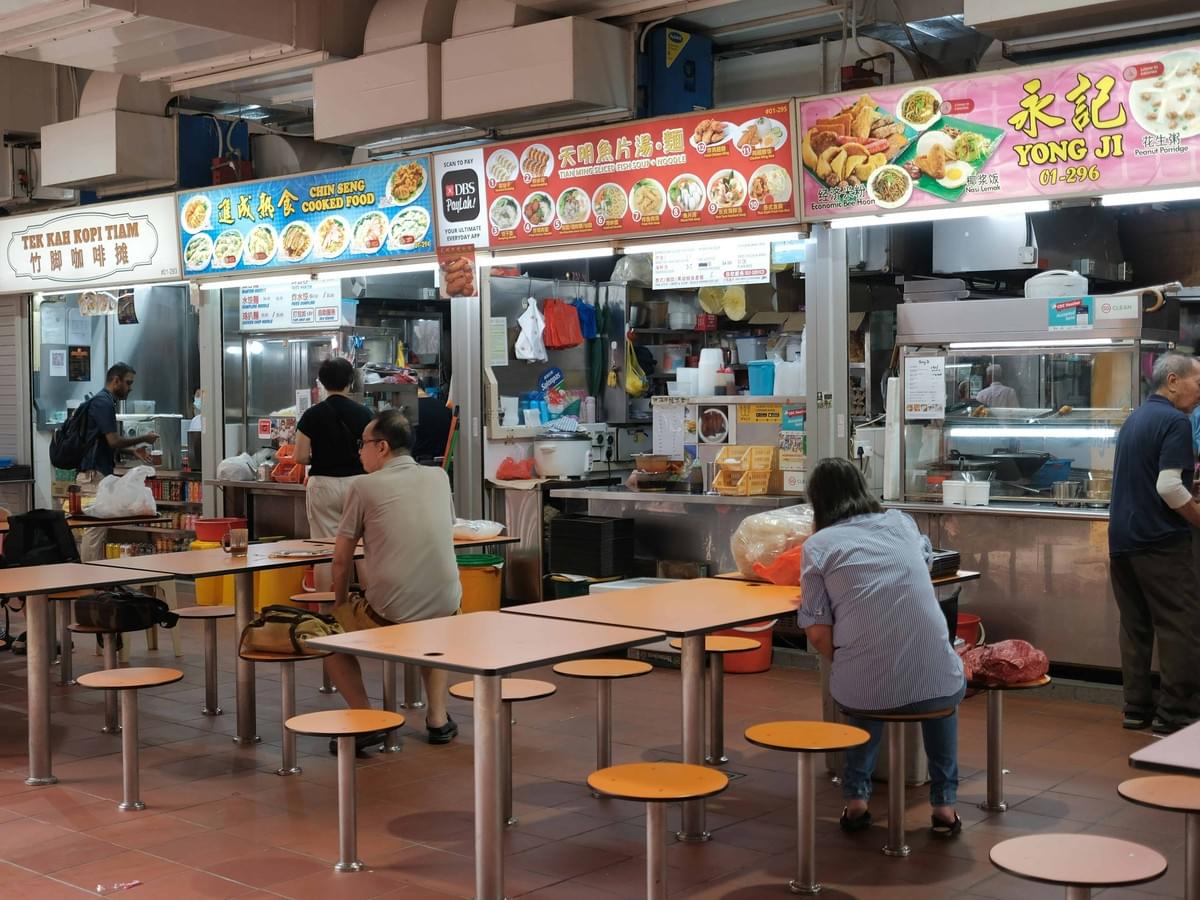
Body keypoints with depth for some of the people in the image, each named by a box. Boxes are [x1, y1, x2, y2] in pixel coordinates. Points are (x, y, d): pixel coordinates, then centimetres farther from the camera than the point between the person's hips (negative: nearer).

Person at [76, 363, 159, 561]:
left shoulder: (105, 402, 18)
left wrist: (134, 450, 16)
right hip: (94, 474, -10)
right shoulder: (103, 403, -13)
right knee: (95, 530, -8)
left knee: (99, 529, 11)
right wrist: (143, 438, -6)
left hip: (101, 473, 10)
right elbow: (113, 441, -19)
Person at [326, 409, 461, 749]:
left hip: (389, 617, -4)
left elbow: (341, 560, 1)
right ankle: (437, 717, 27)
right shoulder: (439, 478, 9)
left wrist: (341, 602, 19)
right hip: (445, 611, 5)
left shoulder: (363, 486, -3)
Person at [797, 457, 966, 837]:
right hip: (932, 685, 2)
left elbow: (819, 634, -5)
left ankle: (856, 799, 27)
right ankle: (944, 804, 31)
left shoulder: (818, 544, 1)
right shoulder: (901, 522, 11)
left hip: (863, 689, -1)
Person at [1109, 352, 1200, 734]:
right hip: (1160, 541, -9)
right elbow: (1169, 487, -20)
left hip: (1121, 539, 9)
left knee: (1135, 625, 11)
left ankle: (1137, 707, 15)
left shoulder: (1135, 418, 16)